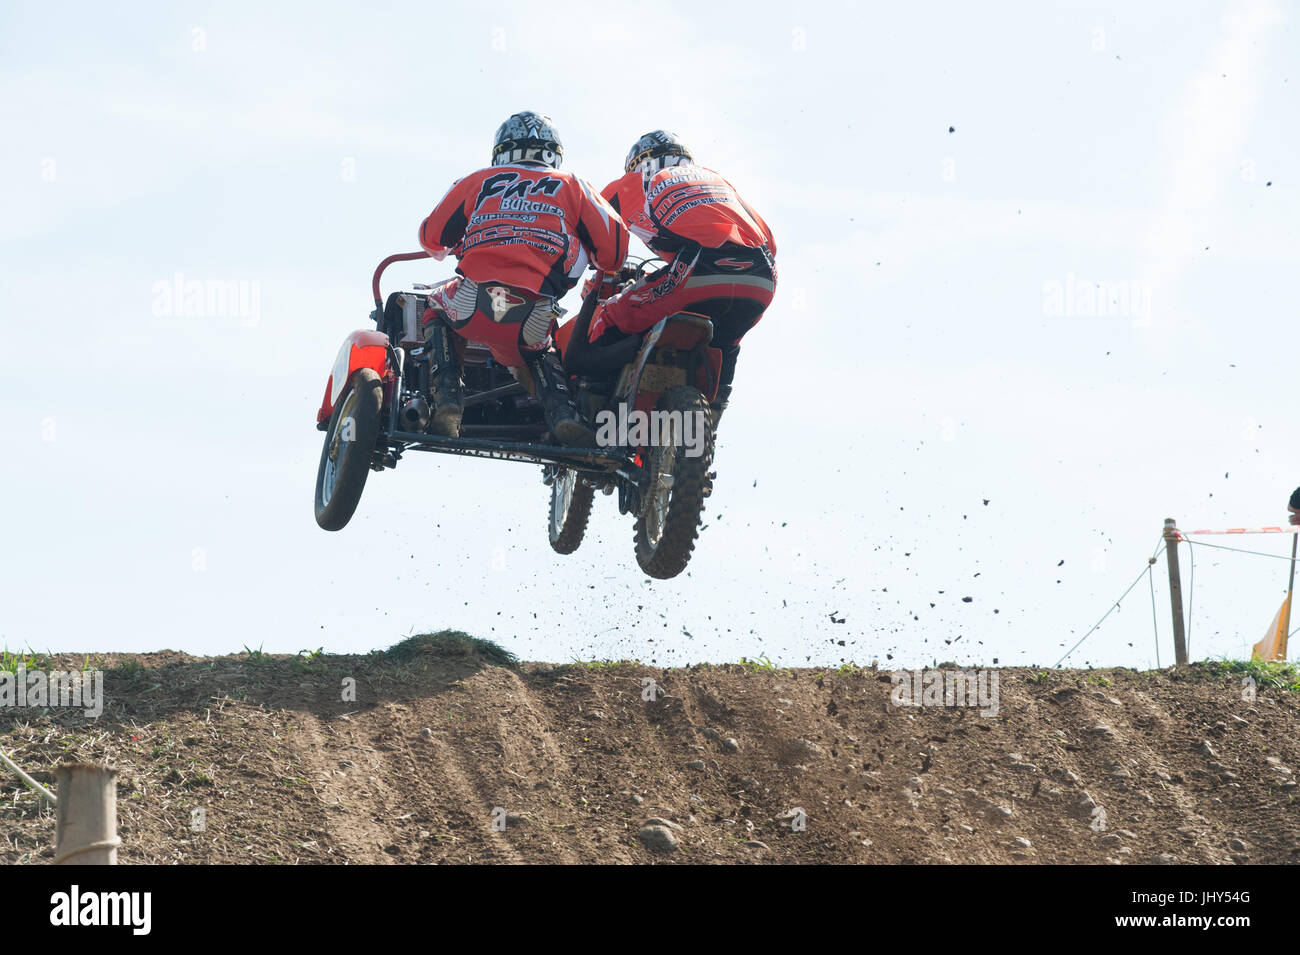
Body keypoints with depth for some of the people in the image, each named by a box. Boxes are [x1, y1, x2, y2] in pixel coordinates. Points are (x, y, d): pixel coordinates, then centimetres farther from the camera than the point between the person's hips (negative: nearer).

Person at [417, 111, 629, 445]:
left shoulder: (478, 181, 22)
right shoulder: (571, 185, 22)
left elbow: (432, 236, 28)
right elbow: (612, 245, 14)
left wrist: (447, 250, 53)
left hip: (473, 306, -1)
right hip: (532, 319, 1)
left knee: (436, 310, 33)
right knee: (537, 352, 35)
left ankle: (446, 398, 10)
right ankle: (562, 412, 3)